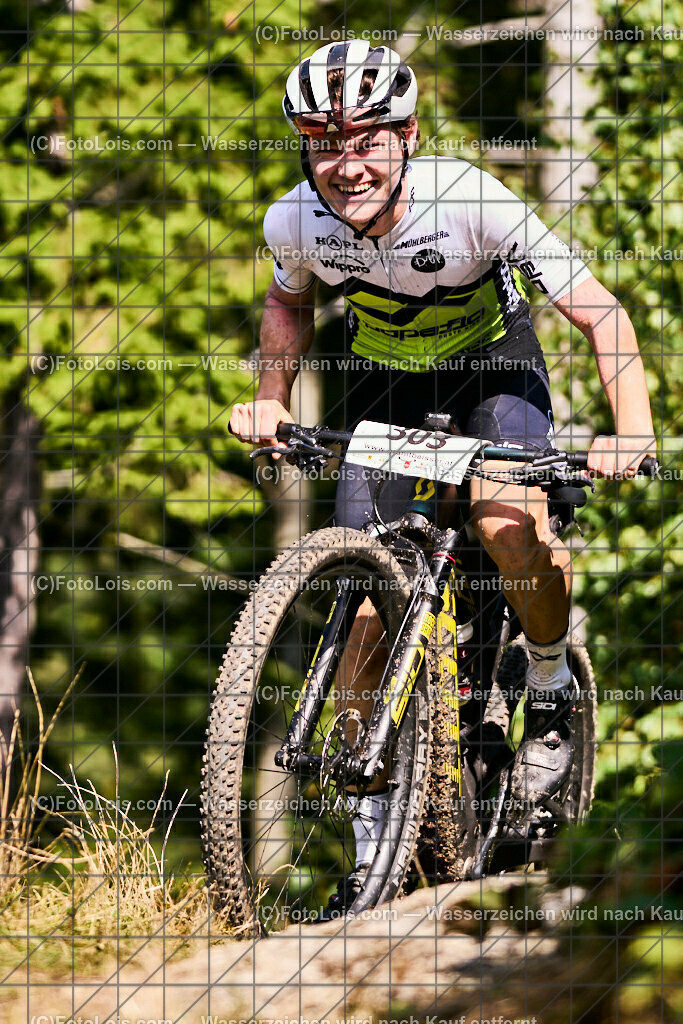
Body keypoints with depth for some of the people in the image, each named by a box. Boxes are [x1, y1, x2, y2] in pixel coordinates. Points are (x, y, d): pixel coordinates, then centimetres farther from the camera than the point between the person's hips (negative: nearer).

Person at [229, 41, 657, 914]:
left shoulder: (469, 203, -33)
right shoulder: (296, 222, -22)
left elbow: (601, 315, -27)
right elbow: (289, 303, 5)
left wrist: (632, 430, -40)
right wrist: (271, 400, -9)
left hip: (490, 358, -3)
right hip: (382, 374, 3)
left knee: (510, 526, -31)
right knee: (365, 596, -7)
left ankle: (550, 692, 0)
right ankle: (373, 835, 2)